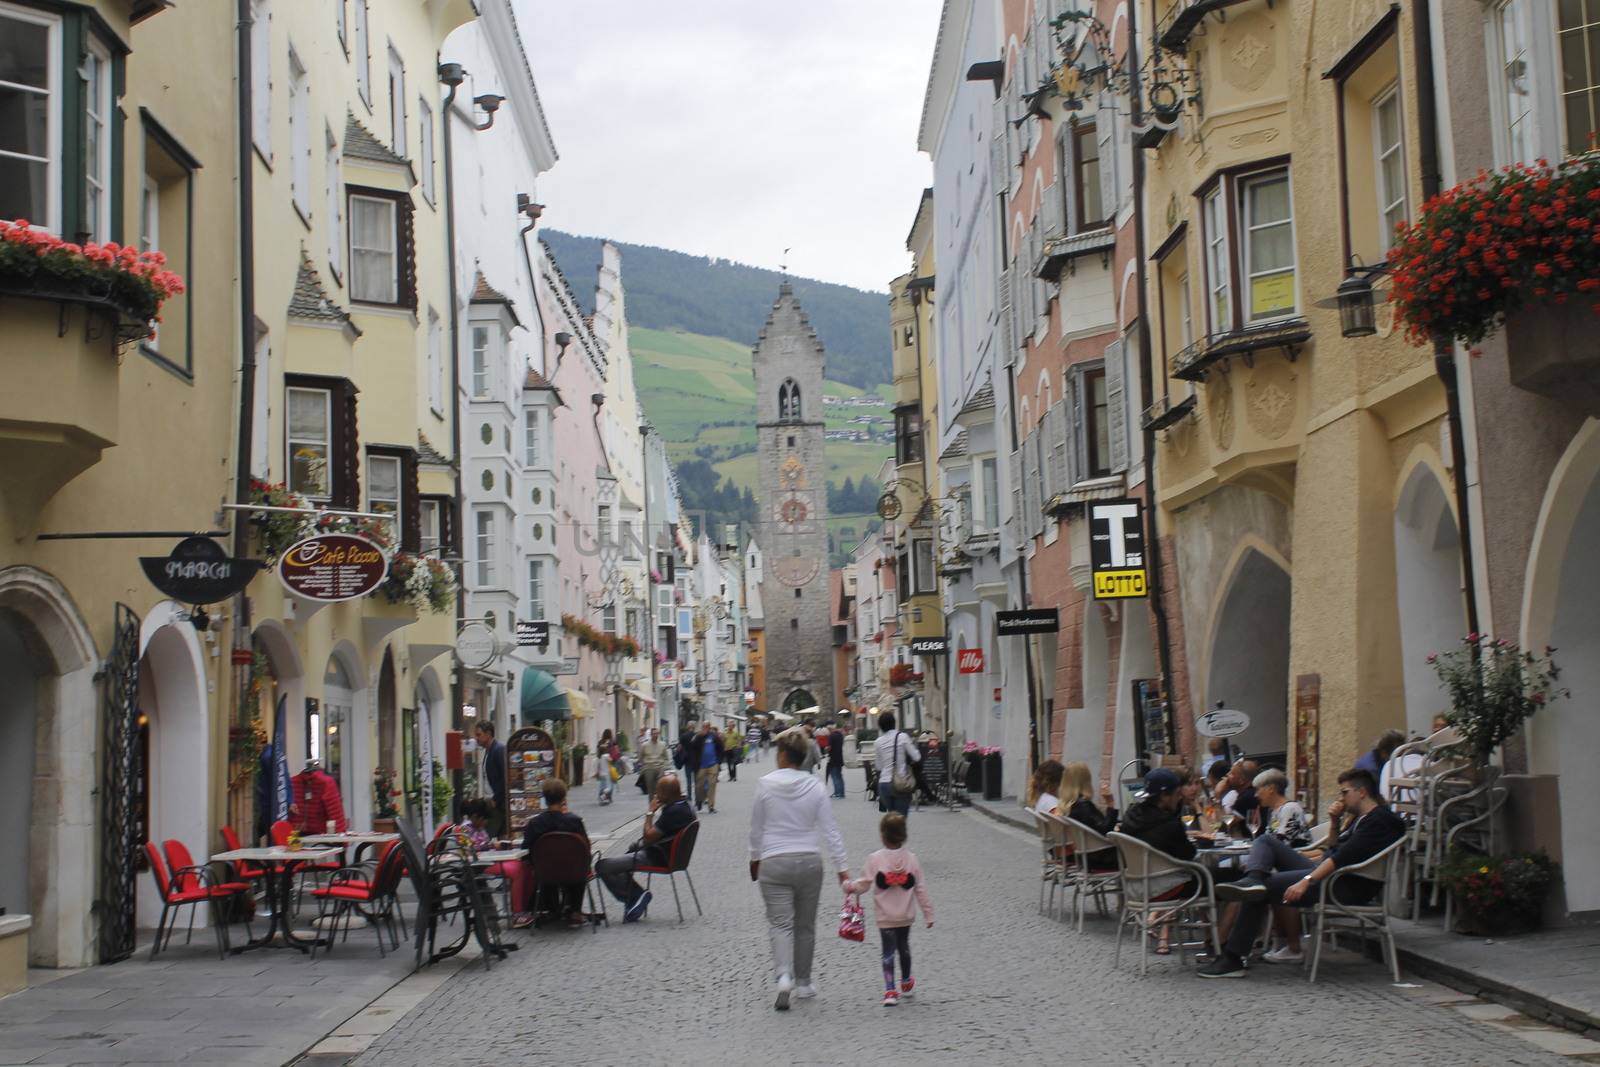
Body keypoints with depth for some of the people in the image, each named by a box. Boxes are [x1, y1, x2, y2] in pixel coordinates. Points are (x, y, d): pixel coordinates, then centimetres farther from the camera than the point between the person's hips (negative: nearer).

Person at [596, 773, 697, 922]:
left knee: (602, 866, -13)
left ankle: (635, 897, -2)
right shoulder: (684, 803, 6)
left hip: (658, 858, -11)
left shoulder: (674, 812, -26)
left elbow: (649, 837, -21)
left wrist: (650, 812, -11)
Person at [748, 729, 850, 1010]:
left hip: (774, 863, -2)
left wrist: (755, 859, 18)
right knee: (805, 925, 16)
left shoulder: (765, 785, -7)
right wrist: (842, 868, 1)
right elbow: (831, 831, -3)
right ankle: (803, 983, 25)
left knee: (780, 923, -2)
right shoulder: (815, 787, -3)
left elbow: (756, 829, 2)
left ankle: (784, 975, -25)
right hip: (809, 861, 2)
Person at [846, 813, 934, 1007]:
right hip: (906, 915, 3)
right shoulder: (911, 858, -5)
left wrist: (850, 886, 12)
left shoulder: (875, 859, -12)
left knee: (888, 952, 0)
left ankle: (890, 991, -12)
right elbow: (921, 889, -3)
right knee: (904, 947, 22)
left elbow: (865, 883, -8)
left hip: (884, 916, -3)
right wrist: (928, 913, 3)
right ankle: (906, 983, 39)